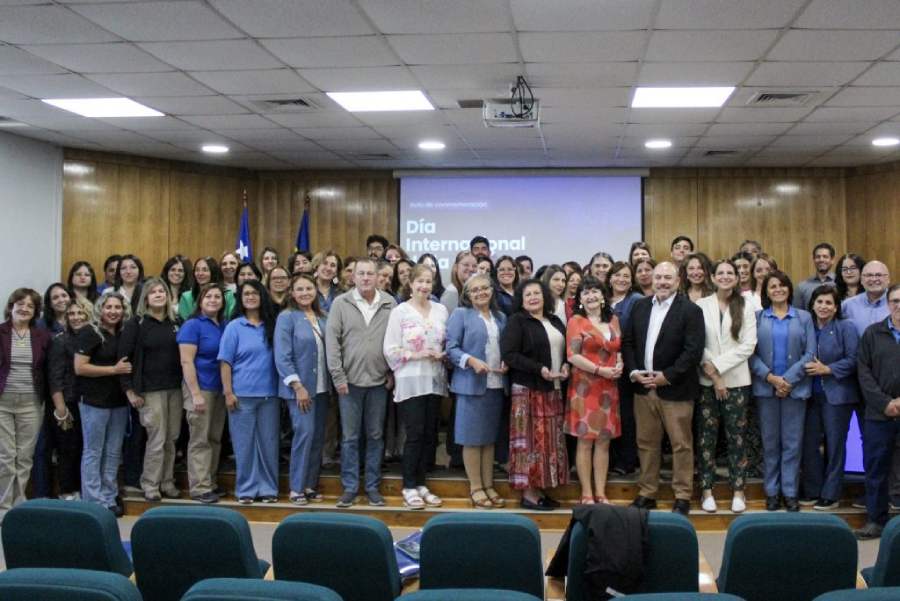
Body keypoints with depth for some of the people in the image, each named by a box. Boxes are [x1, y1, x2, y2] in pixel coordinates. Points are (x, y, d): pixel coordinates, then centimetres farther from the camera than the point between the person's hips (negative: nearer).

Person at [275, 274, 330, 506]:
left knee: (318, 435, 8)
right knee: (305, 432, -11)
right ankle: (296, 488, 0)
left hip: (321, 386, 6)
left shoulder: (322, 317, 10)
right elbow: (282, 357, -13)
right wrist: (298, 387, -17)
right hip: (299, 386, -6)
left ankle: (310, 484, 18)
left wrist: (330, 383, 4)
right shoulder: (286, 317, -7)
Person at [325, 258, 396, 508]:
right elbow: (332, 340, -3)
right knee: (350, 437, 5)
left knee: (375, 436, 9)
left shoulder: (390, 304, 2)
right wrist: (338, 375, -7)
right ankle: (350, 487, 15)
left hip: (378, 381, 1)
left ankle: (372, 486, 19)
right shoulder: (341, 303, -1)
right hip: (350, 380, -1)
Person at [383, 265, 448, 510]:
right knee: (415, 433, -4)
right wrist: (417, 355, -15)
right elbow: (390, 350, -6)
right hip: (410, 381, -4)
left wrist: (441, 355, -7)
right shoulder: (399, 311, -3)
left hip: (435, 380, 4)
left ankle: (420, 483, 20)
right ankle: (409, 487, 8)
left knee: (430, 434, 7)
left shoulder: (441, 310, 8)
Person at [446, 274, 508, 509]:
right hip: (471, 383, -5)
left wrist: (506, 364, -1)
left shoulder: (501, 317, 15)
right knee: (473, 437, -1)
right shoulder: (460, 314, -2)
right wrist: (471, 361, -22)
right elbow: (451, 348, -8)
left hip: (496, 384, 5)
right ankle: (476, 487, 8)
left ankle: (489, 485, 19)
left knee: (490, 437, 11)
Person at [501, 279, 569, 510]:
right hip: (528, 390, -7)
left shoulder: (555, 321, 15)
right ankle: (528, 493, 2)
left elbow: (565, 349, 22)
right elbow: (508, 353, -15)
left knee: (549, 440, 7)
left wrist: (565, 366, -1)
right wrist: (539, 369, -20)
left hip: (553, 390, 7)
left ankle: (541, 490, 15)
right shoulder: (516, 321, -5)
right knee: (530, 440, -4)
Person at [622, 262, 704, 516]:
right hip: (643, 387, 5)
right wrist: (633, 371, -4)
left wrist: (667, 376, -17)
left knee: (681, 444, 4)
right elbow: (627, 342, 10)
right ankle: (647, 493, 22)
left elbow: (693, 351, -14)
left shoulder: (691, 310, -7)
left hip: (675, 389, -5)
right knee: (646, 443, 12)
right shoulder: (640, 306, 9)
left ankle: (682, 496, 14)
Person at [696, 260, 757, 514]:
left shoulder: (746, 307, 3)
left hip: (737, 380, 0)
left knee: (737, 437, 3)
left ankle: (738, 490, 12)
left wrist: (717, 365, -11)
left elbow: (748, 345, -4)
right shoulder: (701, 305, 1)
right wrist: (713, 374, -10)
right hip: (706, 381, 0)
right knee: (706, 436, 3)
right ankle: (707, 489, 11)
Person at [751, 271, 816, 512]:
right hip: (766, 387, 0)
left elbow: (810, 353, -1)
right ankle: (771, 491, 15)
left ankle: (790, 492, 11)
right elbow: (751, 353, -2)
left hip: (795, 387, 0)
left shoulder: (804, 317, 6)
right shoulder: (757, 318, 5)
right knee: (770, 442, 7)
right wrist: (770, 377, -14)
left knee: (792, 442, 2)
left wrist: (789, 379, -11)